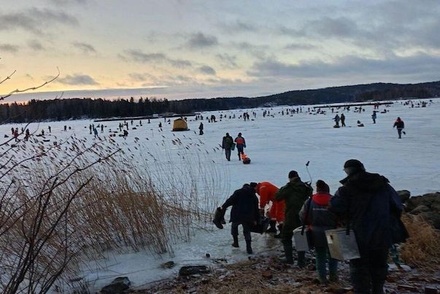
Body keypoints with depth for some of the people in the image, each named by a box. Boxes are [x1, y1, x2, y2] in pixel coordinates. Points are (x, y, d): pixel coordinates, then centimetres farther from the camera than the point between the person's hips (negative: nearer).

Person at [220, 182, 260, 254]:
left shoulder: (238, 192, 3)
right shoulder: (254, 196, 16)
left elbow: (230, 200, -7)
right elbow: (256, 209, 17)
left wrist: (223, 206, 4)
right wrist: (255, 220, 24)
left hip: (237, 215, -2)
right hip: (248, 217, 3)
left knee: (234, 227, 23)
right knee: (247, 231, 11)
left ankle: (236, 242, 25)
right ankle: (249, 248, 3)